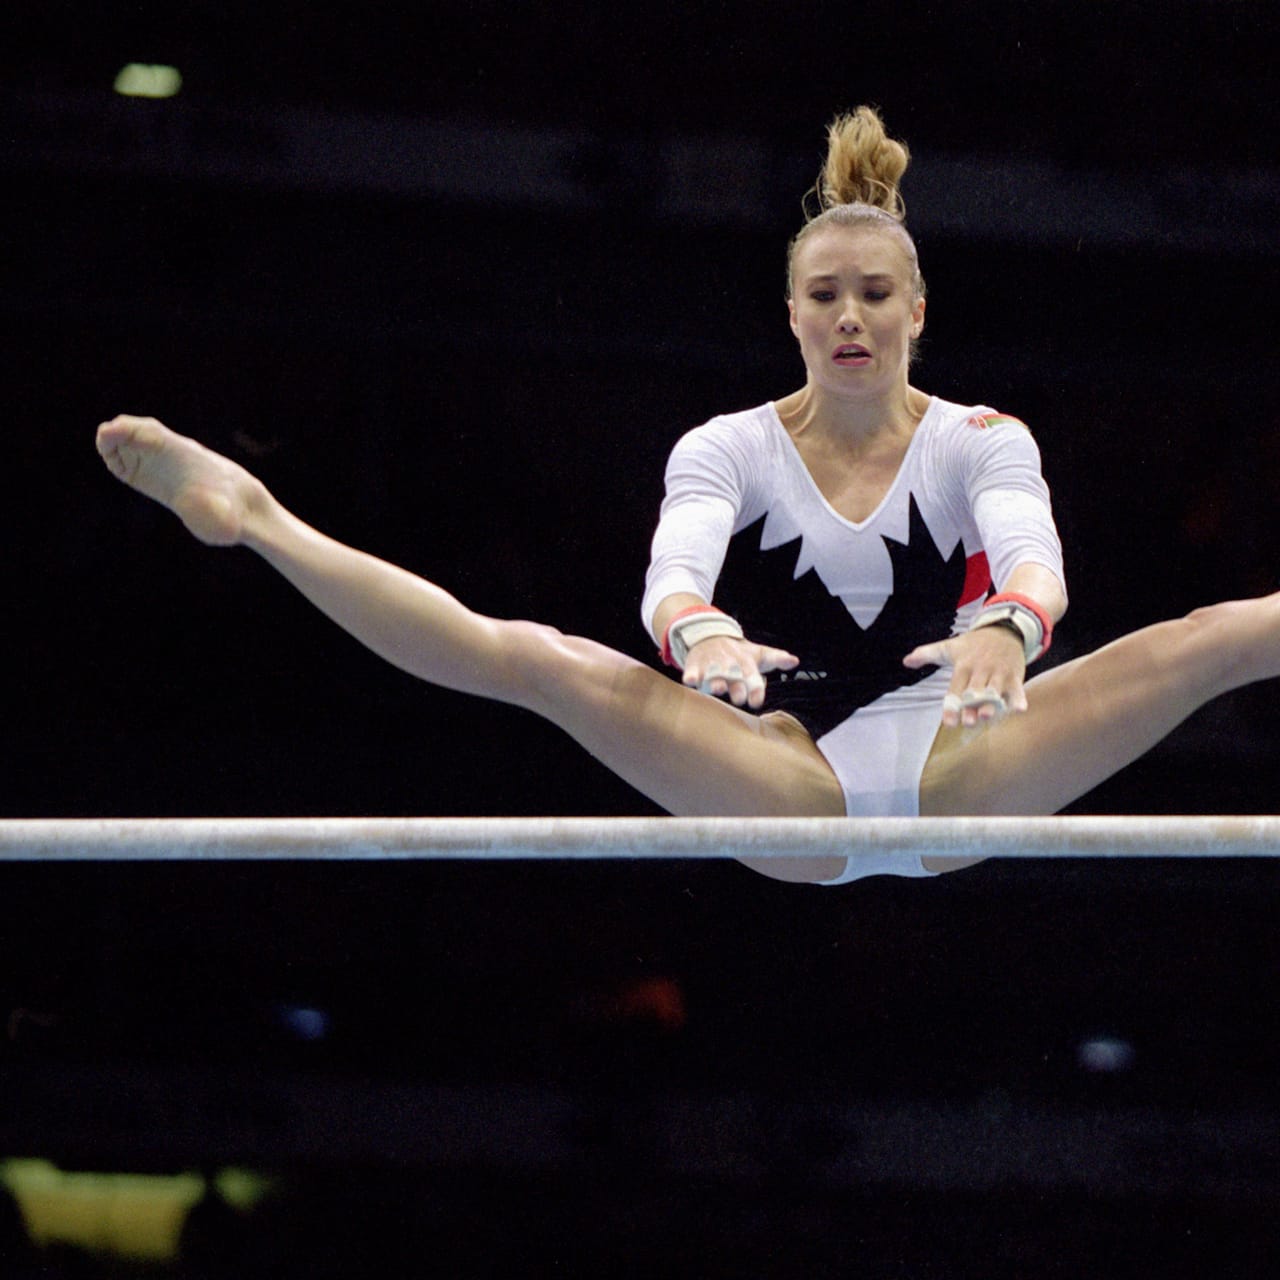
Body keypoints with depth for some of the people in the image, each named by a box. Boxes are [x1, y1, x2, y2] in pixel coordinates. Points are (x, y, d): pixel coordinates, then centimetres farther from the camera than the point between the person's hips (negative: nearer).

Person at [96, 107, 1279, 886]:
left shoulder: (983, 441, 6)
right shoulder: (729, 449, 6)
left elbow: (1033, 554, -15)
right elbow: (673, 574, -14)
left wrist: (1007, 626, -40)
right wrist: (702, 635, -39)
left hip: (958, 769, 1)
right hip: (789, 789, -1)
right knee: (532, 658, -19)